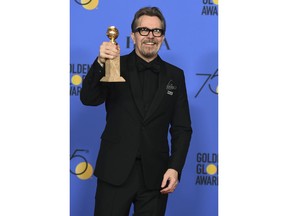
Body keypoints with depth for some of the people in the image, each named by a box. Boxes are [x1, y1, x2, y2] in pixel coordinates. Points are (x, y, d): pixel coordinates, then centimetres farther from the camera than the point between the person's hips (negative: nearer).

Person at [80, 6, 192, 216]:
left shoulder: (175, 75, 8)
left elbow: (182, 128, 7)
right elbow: (89, 99, -12)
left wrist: (175, 168, -5)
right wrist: (101, 64, -27)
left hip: (155, 175, 1)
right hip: (115, 172, -1)